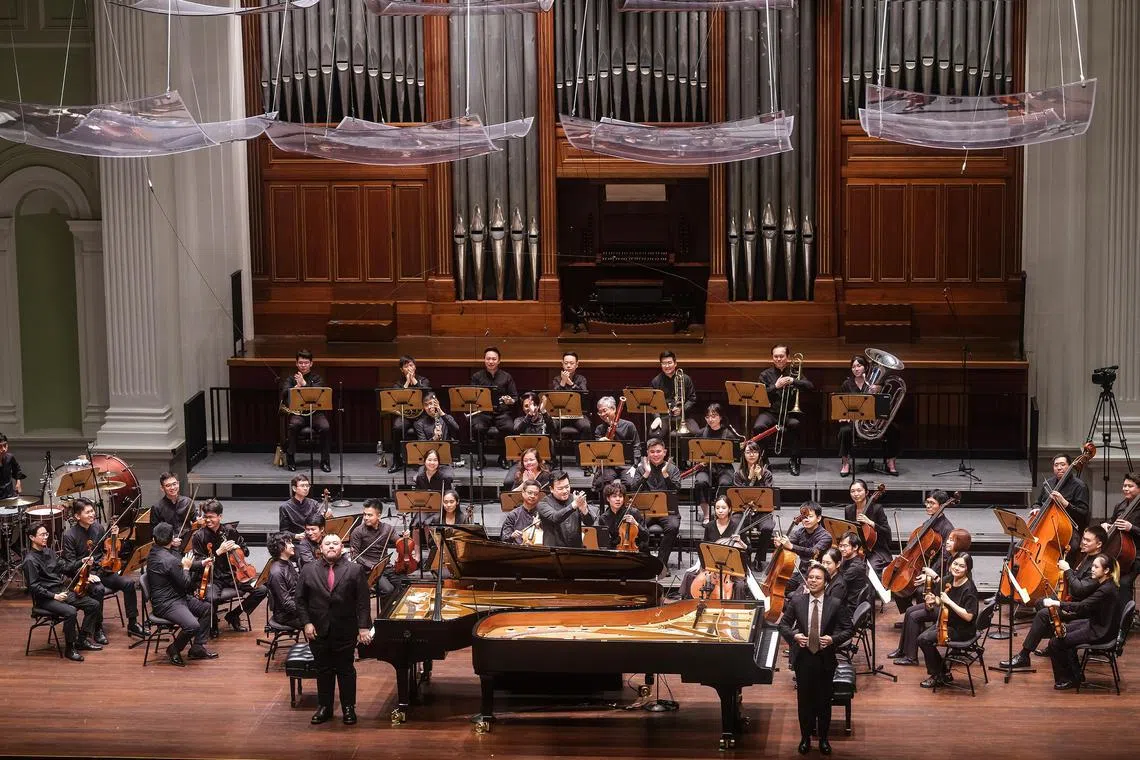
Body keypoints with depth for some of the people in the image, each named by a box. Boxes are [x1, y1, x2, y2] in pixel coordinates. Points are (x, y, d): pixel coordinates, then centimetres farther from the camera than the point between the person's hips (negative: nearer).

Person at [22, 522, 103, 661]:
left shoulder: (50, 552, 12)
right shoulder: (30, 560, -13)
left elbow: (64, 569, 22)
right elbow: (34, 587, -17)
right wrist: (54, 596, -22)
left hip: (62, 591, 8)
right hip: (45, 598, -8)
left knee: (94, 604, -3)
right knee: (70, 612, -33)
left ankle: (82, 640, 6)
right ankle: (69, 649, -18)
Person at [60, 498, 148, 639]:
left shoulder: (98, 527, 5)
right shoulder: (69, 535, -10)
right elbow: (69, 565, -10)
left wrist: (113, 536, -1)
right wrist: (83, 562, -28)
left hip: (102, 570, 5)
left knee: (128, 583, -17)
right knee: (98, 589, -35)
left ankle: (132, 624, -5)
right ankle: (98, 629, -18)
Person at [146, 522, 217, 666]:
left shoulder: (154, 552, 6)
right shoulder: (169, 560, -25)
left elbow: (180, 563, 19)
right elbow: (186, 585, -16)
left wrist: (201, 564, 10)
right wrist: (186, 568, 0)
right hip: (166, 604, -11)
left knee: (207, 608, 15)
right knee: (193, 626, -30)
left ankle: (197, 648, 18)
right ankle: (174, 649, -1)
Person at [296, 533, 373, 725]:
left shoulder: (355, 571, -1)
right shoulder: (308, 571, 4)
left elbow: (362, 601, -4)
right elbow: (301, 600, 4)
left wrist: (364, 627, -11)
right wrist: (306, 623, -6)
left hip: (345, 631, -1)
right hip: (318, 631, 1)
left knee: (346, 670, 7)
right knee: (323, 670, 10)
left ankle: (348, 708, 17)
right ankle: (324, 707, 20)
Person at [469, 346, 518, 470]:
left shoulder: (506, 377, 13)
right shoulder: (477, 377, 11)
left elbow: (515, 397, 11)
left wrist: (510, 401, -13)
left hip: (502, 412, 0)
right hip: (482, 412, 0)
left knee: (509, 427, -32)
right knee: (478, 428, -33)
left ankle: (503, 457, -8)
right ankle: (481, 458, -10)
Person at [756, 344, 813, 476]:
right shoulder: (766, 375, 13)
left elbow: (810, 386, -1)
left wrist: (793, 381, -15)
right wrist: (776, 386, -13)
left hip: (790, 412, 0)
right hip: (771, 412, 0)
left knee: (795, 424, -36)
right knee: (758, 427, -31)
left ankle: (794, 460, -21)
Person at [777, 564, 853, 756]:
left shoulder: (835, 604, -6)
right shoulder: (796, 601, -2)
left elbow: (849, 629, -1)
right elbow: (783, 624, 6)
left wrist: (833, 639, -18)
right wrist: (794, 635, -13)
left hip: (825, 659, -1)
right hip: (803, 658, 1)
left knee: (824, 700, 9)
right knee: (804, 700, 9)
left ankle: (823, 739, 24)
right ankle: (805, 738, 24)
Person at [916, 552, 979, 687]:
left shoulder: (969, 589, -22)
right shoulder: (947, 580, -2)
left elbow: (968, 616, -27)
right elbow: (940, 602, 15)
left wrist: (949, 601, -29)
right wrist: (934, 600, -9)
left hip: (962, 630, -7)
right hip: (946, 622, 7)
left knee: (925, 639, -18)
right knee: (922, 638, -11)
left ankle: (937, 676, 3)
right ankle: (943, 673, 6)